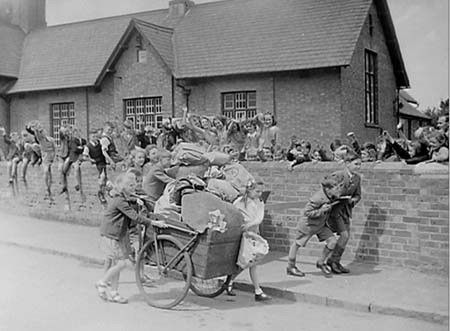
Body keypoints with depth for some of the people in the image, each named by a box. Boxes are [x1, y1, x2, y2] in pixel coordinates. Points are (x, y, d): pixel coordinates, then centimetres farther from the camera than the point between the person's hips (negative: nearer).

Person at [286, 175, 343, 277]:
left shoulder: (331, 196, -12)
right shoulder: (317, 198, -35)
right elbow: (307, 212, -27)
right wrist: (322, 210, -33)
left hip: (321, 224, 7)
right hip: (309, 224, -7)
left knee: (332, 241, -5)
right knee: (297, 244, 11)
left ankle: (321, 263, 16)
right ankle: (290, 267, 28)